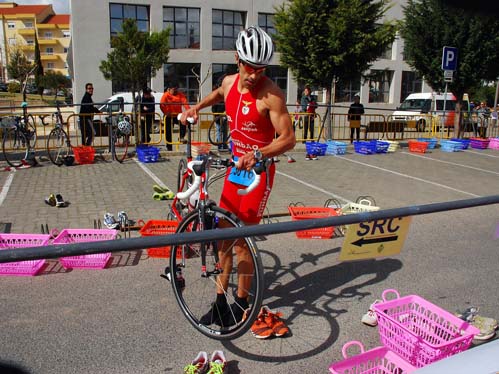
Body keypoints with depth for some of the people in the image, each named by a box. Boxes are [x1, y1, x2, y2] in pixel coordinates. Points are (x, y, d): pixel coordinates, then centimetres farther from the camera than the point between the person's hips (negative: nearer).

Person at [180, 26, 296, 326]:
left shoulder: (271, 94, -18)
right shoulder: (229, 82, 3)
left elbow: (288, 138, -21)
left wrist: (257, 154, -35)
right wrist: (197, 107, 15)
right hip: (235, 166, 7)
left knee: (242, 239, -2)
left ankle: (241, 301, 18)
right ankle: (221, 298, 21)